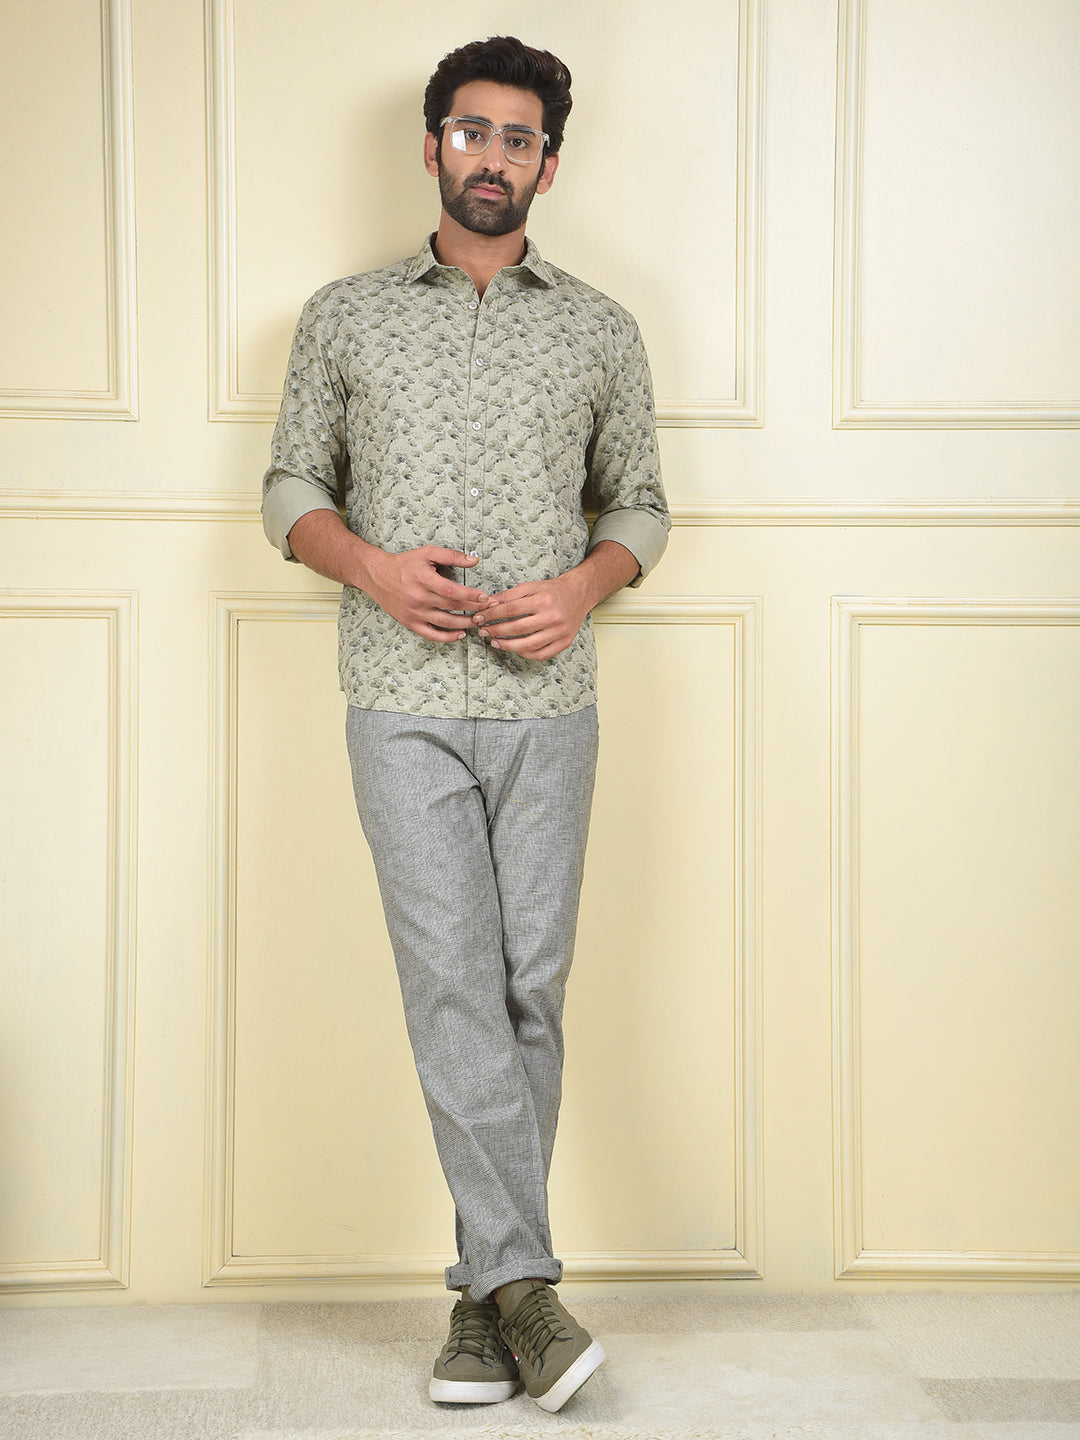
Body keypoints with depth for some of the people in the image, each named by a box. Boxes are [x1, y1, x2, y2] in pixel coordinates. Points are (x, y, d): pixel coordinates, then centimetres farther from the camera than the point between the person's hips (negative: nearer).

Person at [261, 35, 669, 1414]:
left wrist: (582, 588, -6)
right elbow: (293, 488, 12)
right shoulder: (345, 315, 10)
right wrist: (372, 567, -8)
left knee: (527, 990, 1)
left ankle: (486, 1291, 10)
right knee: (453, 980, -11)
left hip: (545, 704, 1)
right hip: (404, 703, -1)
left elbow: (639, 504, 15)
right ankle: (524, 1280, -9)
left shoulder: (601, 330, 12)